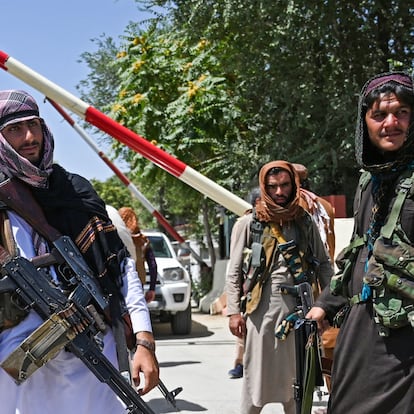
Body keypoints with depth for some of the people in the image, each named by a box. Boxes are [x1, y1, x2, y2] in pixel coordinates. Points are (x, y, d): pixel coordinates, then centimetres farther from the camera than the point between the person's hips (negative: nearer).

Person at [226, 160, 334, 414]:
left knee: (295, 375, 10)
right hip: (262, 305, -3)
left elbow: (323, 264, 12)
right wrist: (234, 311, -7)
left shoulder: (305, 222, 9)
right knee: (258, 375, 1)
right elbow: (234, 271, -1)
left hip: (298, 305, 3)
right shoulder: (250, 223, 0)